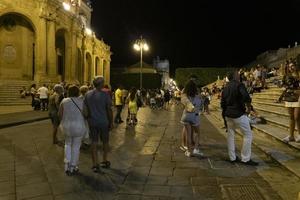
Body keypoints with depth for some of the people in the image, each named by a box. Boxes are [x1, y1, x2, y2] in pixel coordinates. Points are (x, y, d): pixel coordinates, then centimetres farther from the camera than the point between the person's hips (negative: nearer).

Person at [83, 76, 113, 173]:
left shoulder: (88, 94, 0)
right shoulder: (105, 95, -12)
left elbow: (85, 109, 4)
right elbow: (109, 110, -10)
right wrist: (111, 122, 0)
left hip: (92, 122, 3)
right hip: (103, 122, -3)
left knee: (94, 143, 7)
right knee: (105, 142, 16)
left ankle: (95, 165, 8)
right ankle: (104, 161, 29)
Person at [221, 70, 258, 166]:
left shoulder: (225, 88, 11)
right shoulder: (239, 85, -12)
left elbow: (222, 103, 14)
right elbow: (246, 97, -28)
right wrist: (249, 107, -13)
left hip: (228, 114, 8)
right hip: (239, 114, -8)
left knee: (230, 134, 14)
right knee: (248, 134, 2)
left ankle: (232, 157, 20)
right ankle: (245, 159, 4)